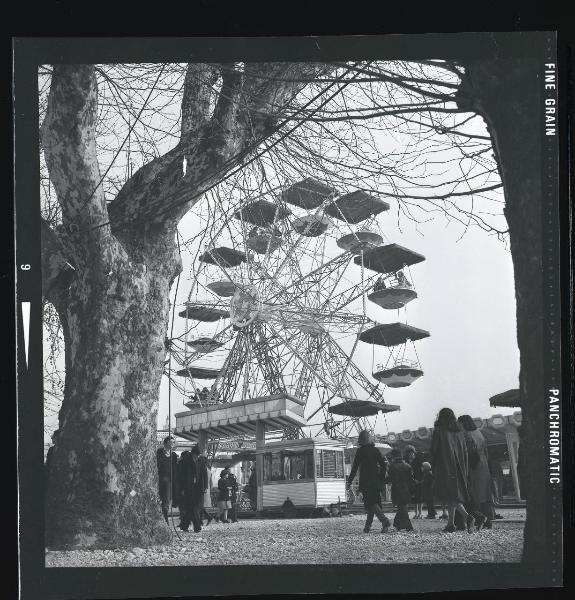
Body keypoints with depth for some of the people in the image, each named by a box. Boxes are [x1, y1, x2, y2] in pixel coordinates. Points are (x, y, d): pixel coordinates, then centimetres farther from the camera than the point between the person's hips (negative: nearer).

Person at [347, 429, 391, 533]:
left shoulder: (360, 451, -6)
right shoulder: (375, 450, 8)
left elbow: (355, 467, -7)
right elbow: (384, 465, 8)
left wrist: (349, 481, -2)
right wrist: (382, 479, 19)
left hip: (365, 482, -5)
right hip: (375, 481, 5)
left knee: (370, 503, -6)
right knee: (373, 502, 12)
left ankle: (384, 520, -24)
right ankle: (367, 526, 15)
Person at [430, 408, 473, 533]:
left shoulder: (439, 431, -6)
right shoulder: (459, 432, 10)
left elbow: (434, 451, -6)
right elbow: (465, 451, 9)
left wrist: (433, 467, 4)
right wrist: (465, 470, 12)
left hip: (444, 467, -6)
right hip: (458, 468, 6)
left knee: (450, 495, -6)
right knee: (453, 494, 12)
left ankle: (466, 516, -26)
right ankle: (450, 523, 11)